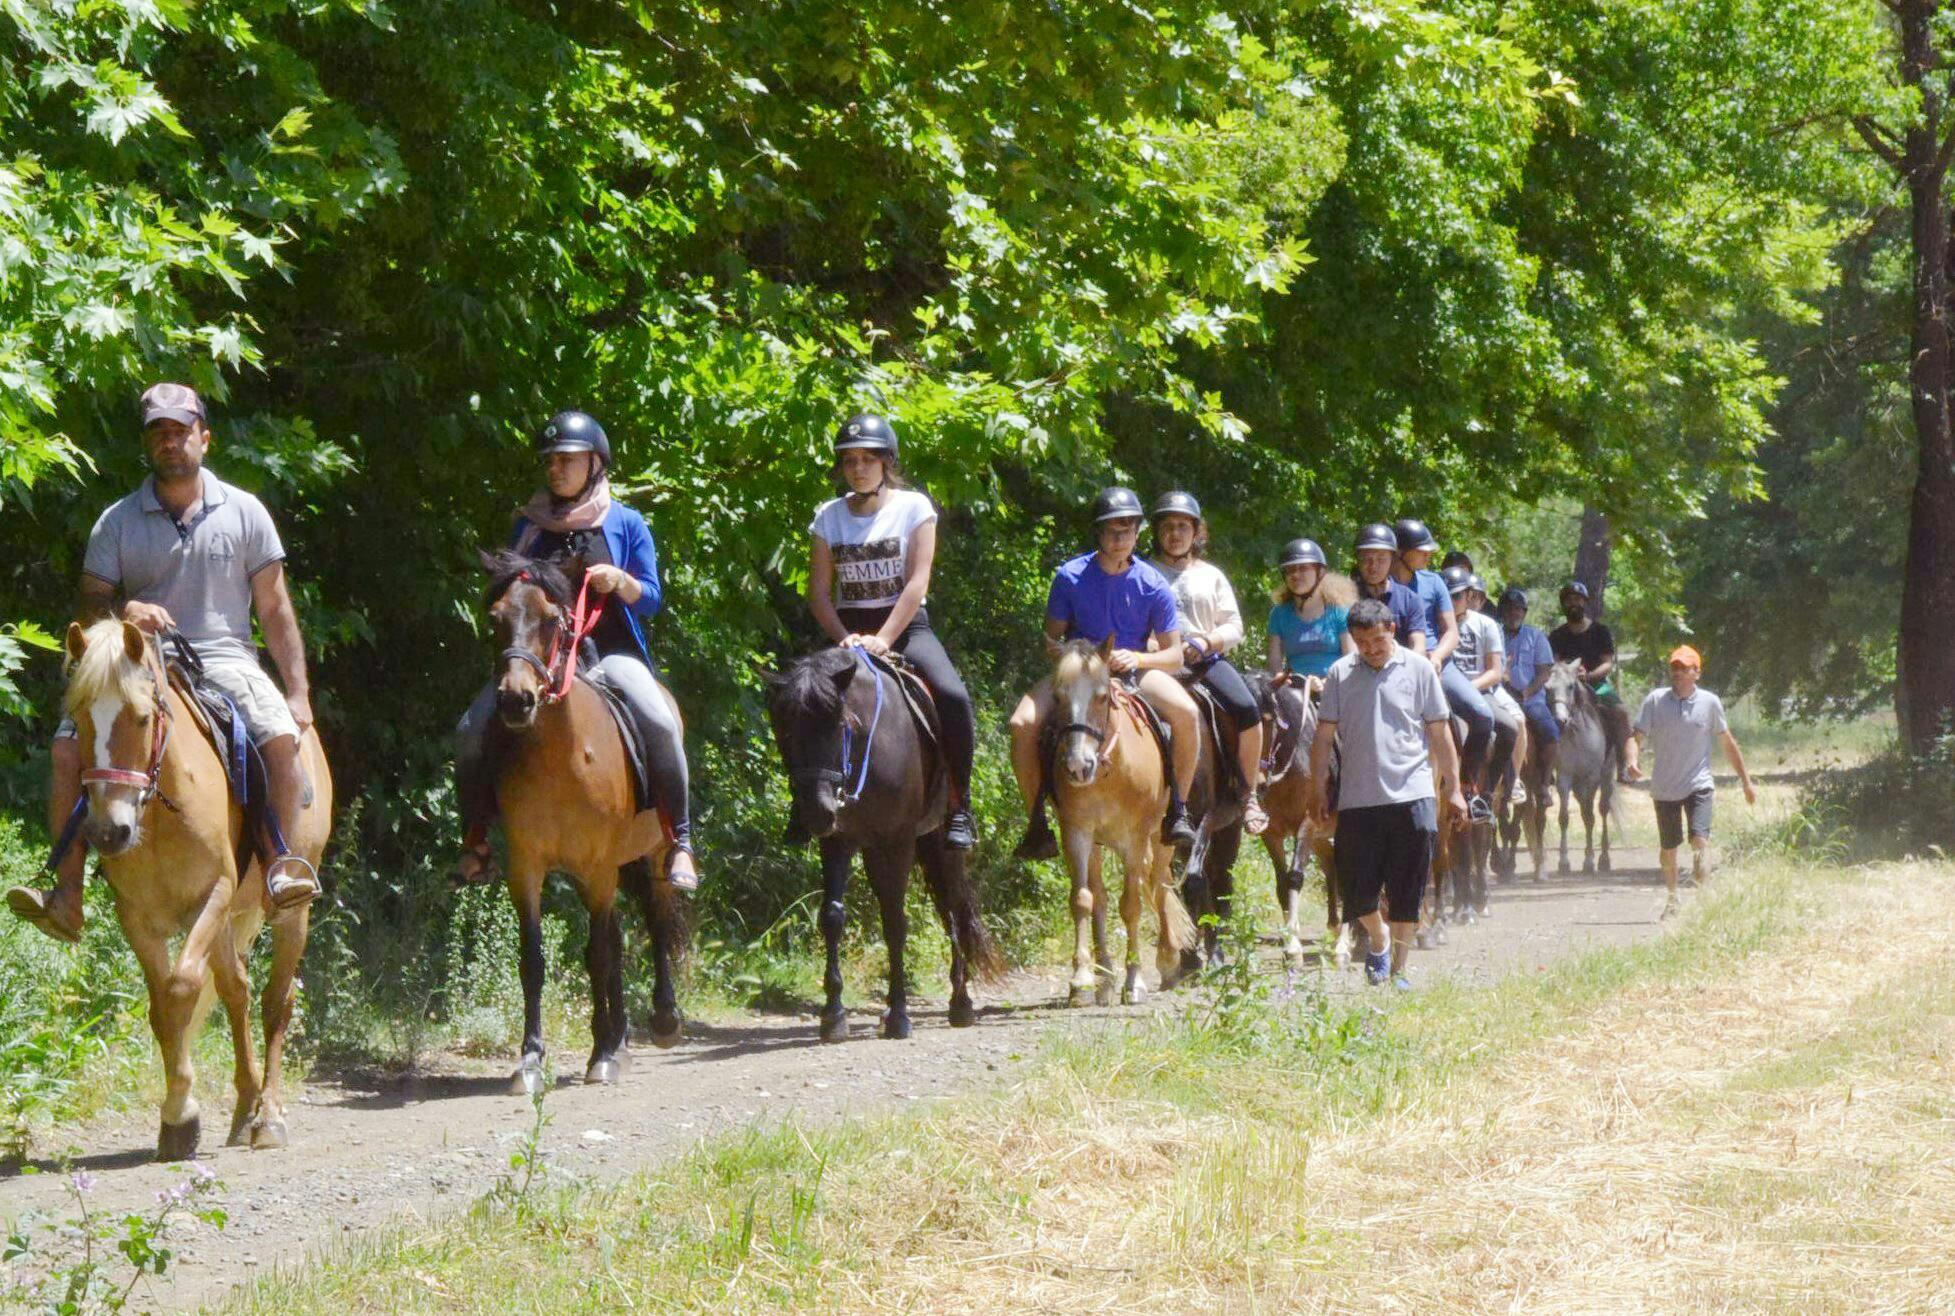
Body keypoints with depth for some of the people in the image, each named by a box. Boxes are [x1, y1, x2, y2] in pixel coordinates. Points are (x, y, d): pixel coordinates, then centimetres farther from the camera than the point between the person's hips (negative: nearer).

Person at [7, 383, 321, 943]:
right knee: (69, 744, -23)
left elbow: (275, 610, 7)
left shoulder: (244, 512, 7)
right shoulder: (118, 521, 8)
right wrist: (125, 610, -20)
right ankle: (67, 892, -22)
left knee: (281, 735, -32)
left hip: (224, 659, -1)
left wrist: (298, 692, 0)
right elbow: (90, 606, 5)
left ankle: (279, 860, -19)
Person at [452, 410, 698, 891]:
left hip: (609, 651, -3)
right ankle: (474, 841, -1)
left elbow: (651, 602, 4)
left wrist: (620, 582, -16)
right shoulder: (530, 525, 10)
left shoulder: (626, 524, 5)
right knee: (472, 731, -17)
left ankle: (680, 842, -20)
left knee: (660, 724, -30)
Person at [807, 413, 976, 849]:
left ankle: (959, 807, -18)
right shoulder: (829, 517, 5)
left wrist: (881, 640, -21)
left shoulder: (913, 507, -2)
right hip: (849, 628, 3)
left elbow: (917, 583, -10)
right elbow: (818, 593, 3)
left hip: (906, 625, -3)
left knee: (953, 697, -29)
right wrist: (845, 639, -15)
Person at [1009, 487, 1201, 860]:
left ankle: (1177, 813, -15)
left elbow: (1174, 654, -2)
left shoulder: (1153, 585, -5)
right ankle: (1037, 823, -12)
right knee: (1023, 723, -26)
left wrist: (1138, 659, -21)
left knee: (1186, 712, -30)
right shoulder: (1070, 577, -5)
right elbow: (1051, 640, 4)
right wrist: (1059, 651, -20)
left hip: (1135, 671, 0)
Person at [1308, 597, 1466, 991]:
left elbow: (1439, 732, 7)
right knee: (1358, 892, 1)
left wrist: (1453, 787, 5)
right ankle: (1378, 943, 30)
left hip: (1411, 794, -1)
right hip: (1358, 799, 1)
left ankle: (1398, 967, 14)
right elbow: (1324, 736, 7)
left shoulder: (1418, 669, 3)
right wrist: (1317, 793, 4)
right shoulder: (1341, 674, 4)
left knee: (1407, 893, 1)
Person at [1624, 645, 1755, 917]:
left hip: (1698, 785, -1)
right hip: (1664, 787, 1)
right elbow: (1637, 736, -5)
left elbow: (1728, 743, 9)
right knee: (1668, 848, 13)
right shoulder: (1654, 700, -3)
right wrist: (1633, 760, -28)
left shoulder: (1710, 703, -2)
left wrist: (1746, 782, 13)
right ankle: (1671, 898, 34)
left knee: (1700, 841, -22)